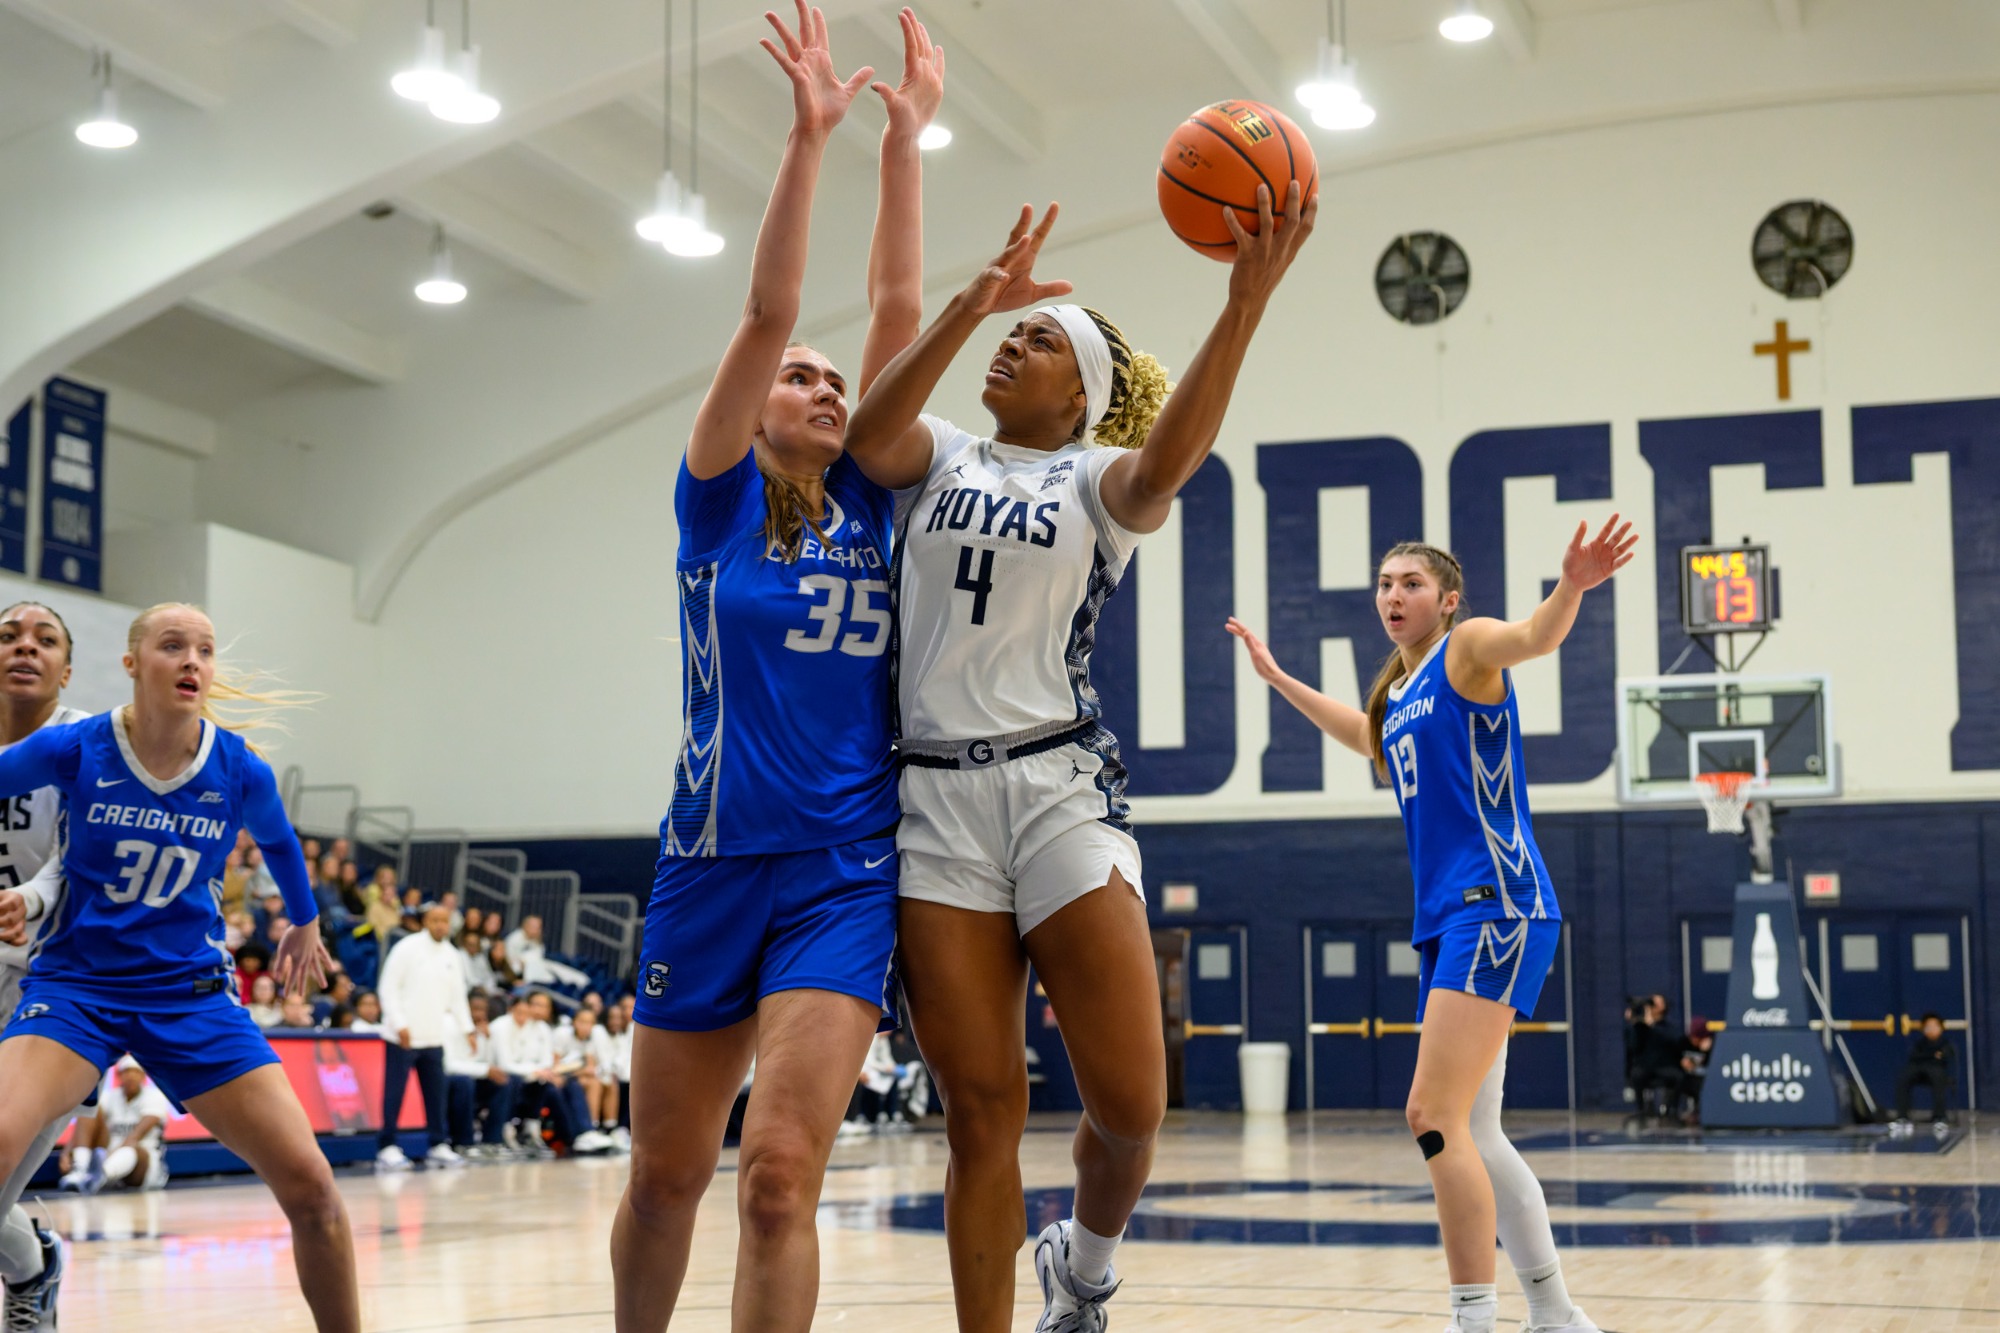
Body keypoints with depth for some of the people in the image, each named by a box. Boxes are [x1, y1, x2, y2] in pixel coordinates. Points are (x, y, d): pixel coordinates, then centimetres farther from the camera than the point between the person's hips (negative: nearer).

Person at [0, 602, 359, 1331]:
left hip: (190, 991, 2)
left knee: (308, 1183, -7)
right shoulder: (72, 750, -12)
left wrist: (305, 922, 33)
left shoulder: (242, 772, -5)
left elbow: (279, 843, 17)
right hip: (77, 985, -1)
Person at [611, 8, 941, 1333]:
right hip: (714, 862, 0)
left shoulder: (869, 503, 10)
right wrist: (809, 136, -12)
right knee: (666, 1178, 9)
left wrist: (908, 135, 2)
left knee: (781, 1171, -13)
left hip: (846, 873, 1)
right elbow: (766, 315, -6)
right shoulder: (716, 503, 4)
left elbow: (898, 313, 5)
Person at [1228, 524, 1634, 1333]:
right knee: (1472, 1136, 11)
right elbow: (1368, 737, 44)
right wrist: (1276, 677, 47)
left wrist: (1572, 586, -46)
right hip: (1443, 921, 9)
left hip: (1496, 906, -9)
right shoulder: (1396, 690, 20)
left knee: (1434, 1116, -18)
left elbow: (1535, 636, -25)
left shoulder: (1468, 647, -3)